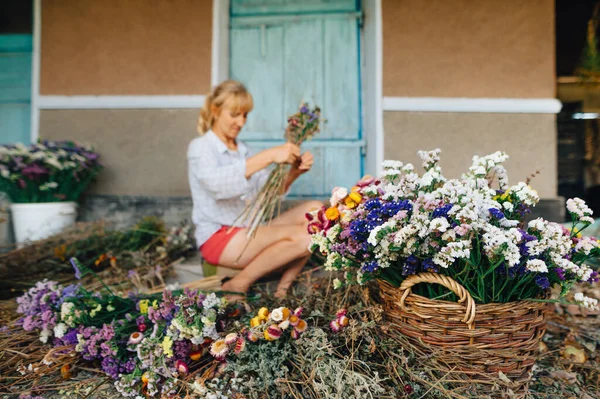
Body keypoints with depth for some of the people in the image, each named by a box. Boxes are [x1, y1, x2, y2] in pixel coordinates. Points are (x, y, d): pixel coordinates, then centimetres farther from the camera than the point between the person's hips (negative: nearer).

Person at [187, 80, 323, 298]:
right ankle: (236, 287, -10)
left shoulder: (243, 150, 18)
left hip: (252, 232, 7)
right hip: (219, 237, -7)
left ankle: (282, 291, -11)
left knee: (314, 210, -11)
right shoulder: (200, 147, -3)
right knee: (302, 237, -24)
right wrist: (269, 155, -33)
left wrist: (294, 172, -13)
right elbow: (217, 182, -27)